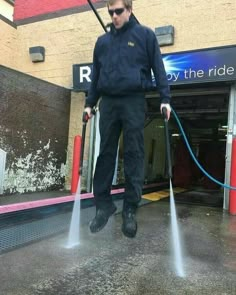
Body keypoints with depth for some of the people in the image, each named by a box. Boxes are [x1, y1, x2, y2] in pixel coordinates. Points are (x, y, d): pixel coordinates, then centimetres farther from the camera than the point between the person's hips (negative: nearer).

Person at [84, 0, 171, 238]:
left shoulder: (145, 35, 8)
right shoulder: (102, 41, 19)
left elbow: (158, 68, 3)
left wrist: (165, 99, -6)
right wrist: (90, 103, 15)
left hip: (134, 101, -3)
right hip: (108, 102, 4)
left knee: (133, 155, -5)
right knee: (105, 154, 2)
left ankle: (130, 208, 2)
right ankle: (103, 204, 11)